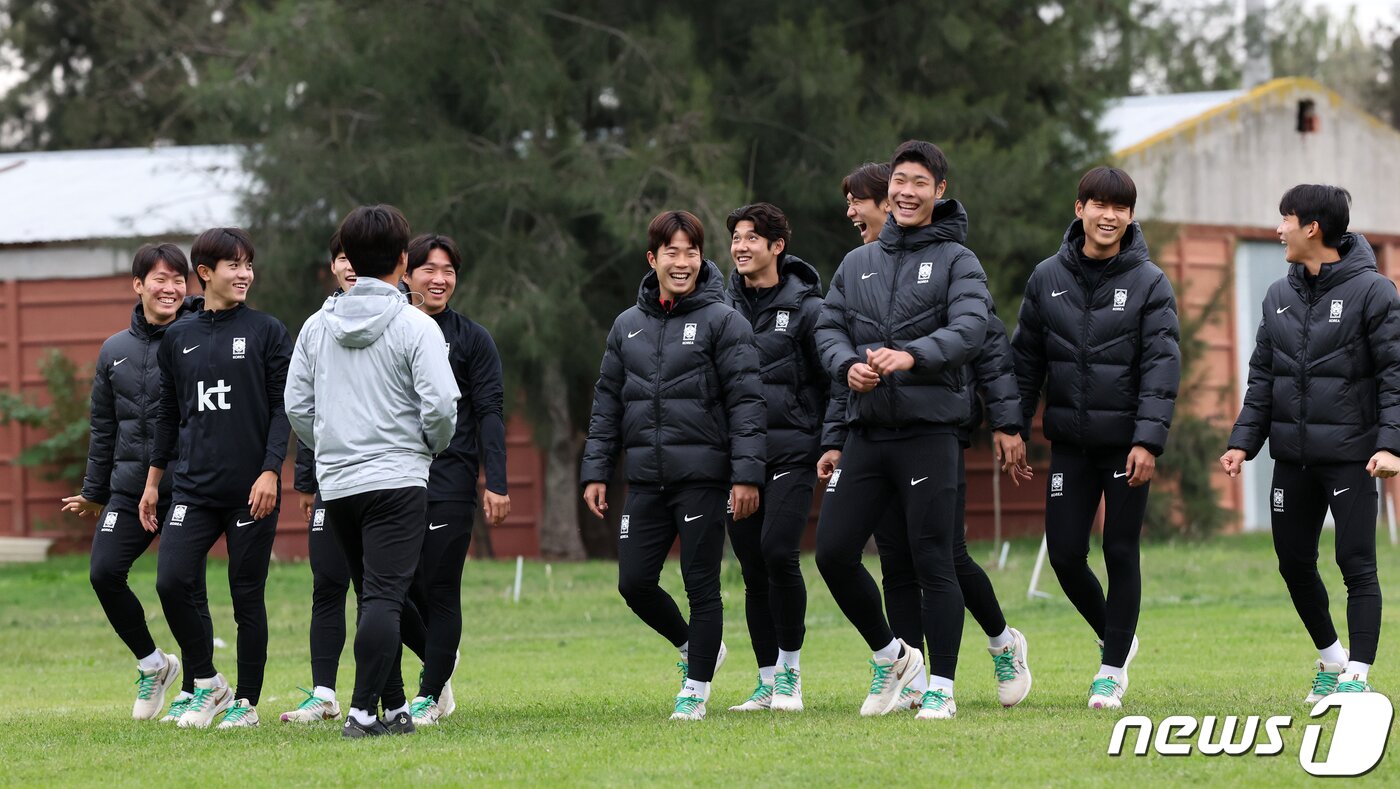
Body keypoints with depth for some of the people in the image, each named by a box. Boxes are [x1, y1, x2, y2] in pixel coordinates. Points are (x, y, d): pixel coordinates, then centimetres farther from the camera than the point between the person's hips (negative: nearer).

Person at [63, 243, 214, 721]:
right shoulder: (115, 351, 13)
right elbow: (104, 428, 20)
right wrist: (93, 492, 22)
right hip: (130, 485, 5)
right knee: (104, 572, -7)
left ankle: (193, 690, 10)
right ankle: (152, 664, 14)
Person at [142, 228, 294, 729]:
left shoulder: (267, 332, 2)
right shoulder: (177, 339, 11)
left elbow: (282, 409, -2)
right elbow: (169, 414, 17)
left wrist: (271, 471, -13)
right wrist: (153, 481, 16)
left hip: (252, 490, -3)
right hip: (193, 488, 3)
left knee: (248, 596, 1)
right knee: (172, 582, -12)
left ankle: (246, 702, 11)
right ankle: (206, 682, 7)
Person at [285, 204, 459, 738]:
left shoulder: (317, 326, 7)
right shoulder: (415, 327, -8)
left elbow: (296, 405, 8)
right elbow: (440, 404, -14)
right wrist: (434, 444, 6)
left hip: (336, 483, 5)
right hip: (396, 478, -5)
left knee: (373, 595, 15)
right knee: (384, 597, -9)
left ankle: (394, 707, 19)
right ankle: (363, 711, -19)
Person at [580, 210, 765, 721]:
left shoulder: (723, 322, -3)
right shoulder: (628, 327, 12)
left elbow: (746, 401, -7)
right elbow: (607, 404, 16)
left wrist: (747, 474, -14)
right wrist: (595, 471, 9)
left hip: (703, 476, -5)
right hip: (646, 480, 5)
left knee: (701, 585, -1)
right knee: (635, 582, 3)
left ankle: (697, 688, 9)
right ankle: (691, 645, 28)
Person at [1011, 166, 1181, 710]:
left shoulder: (1149, 283, -5)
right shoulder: (1048, 278, 4)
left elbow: (1162, 365, -11)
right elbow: (1026, 358, 9)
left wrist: (1149, 440, -20)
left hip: (1127, 442, -3)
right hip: (1070, 440, 3)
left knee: (1121, 552, 0)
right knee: (1065, 553, 1)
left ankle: (1113, 669, 11)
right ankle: (1114, 637, 26)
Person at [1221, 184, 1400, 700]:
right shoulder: (1280, 297, 11)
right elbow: (1263, 377, 14)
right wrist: (1244, 441, 5)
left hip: (1350, 457, -6)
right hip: (1293, 458, 6)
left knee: (1357, 565, -5)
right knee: (1294, 563, 11)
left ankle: (1356, 675, -1)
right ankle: (1330, 656, 30)